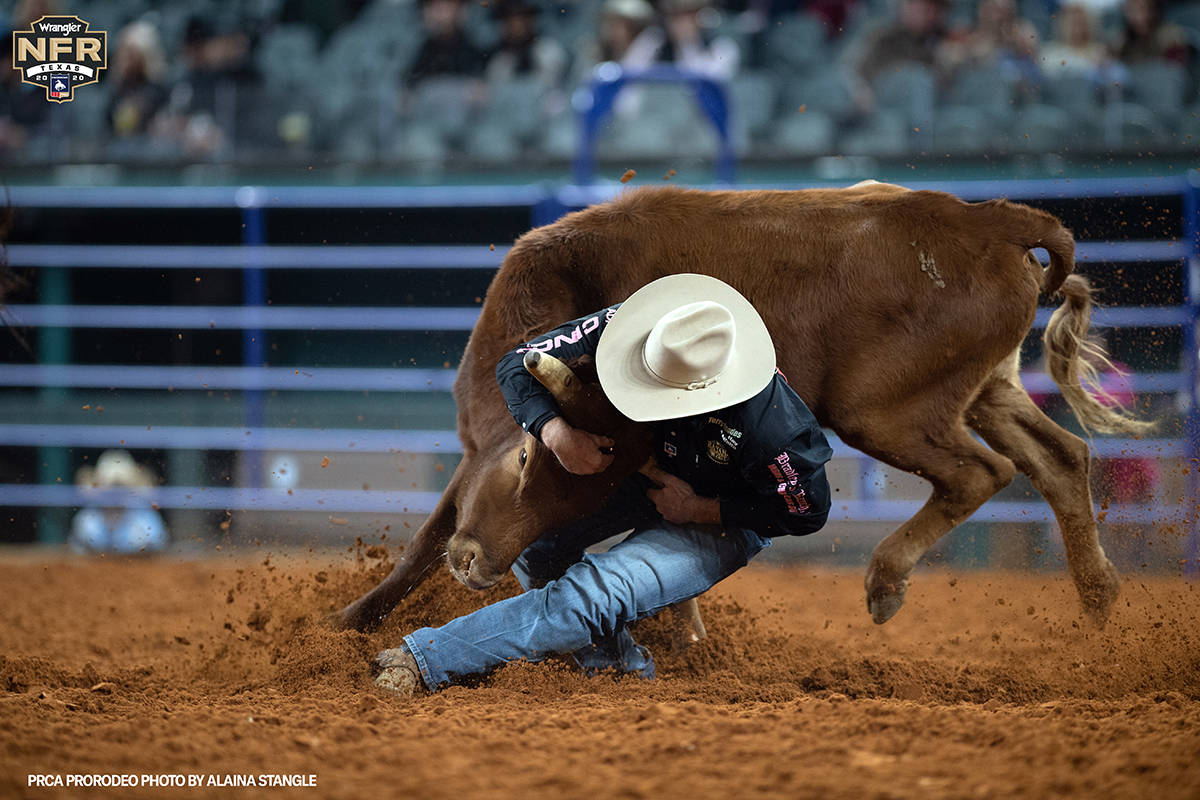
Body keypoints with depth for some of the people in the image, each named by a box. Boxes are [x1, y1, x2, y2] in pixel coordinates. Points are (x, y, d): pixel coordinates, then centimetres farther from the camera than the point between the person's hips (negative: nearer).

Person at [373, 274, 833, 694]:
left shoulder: (769, 422, -38)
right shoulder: (624, 327, -27)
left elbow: (807, 511, -20)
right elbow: (516, 366, -18)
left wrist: (701, 509, -23)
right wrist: (555, 432, -37)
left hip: (721, 522, -6)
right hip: (646, 472, 6)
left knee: (594, 595, -24)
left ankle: (426, 661, -19)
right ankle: (614, 663, 9)